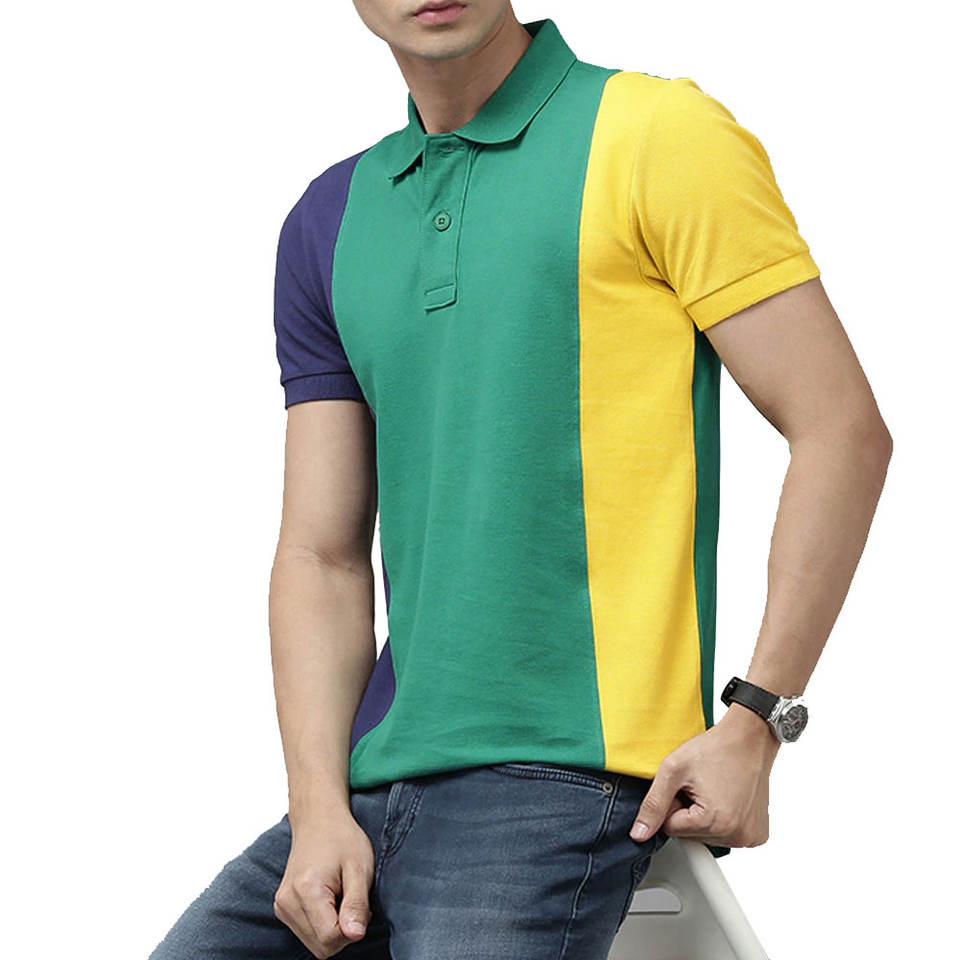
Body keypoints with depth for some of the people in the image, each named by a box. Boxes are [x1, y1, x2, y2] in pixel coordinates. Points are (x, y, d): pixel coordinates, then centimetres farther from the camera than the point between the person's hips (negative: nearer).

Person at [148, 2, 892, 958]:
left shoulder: (658, 133, -3)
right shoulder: (328, 222, 14)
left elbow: (843, 431, -5)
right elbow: (320, 557, 10)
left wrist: (755, 722, -11)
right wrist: (319, 806, -3)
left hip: (563, 772, -6)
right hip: (377, 780, 6)